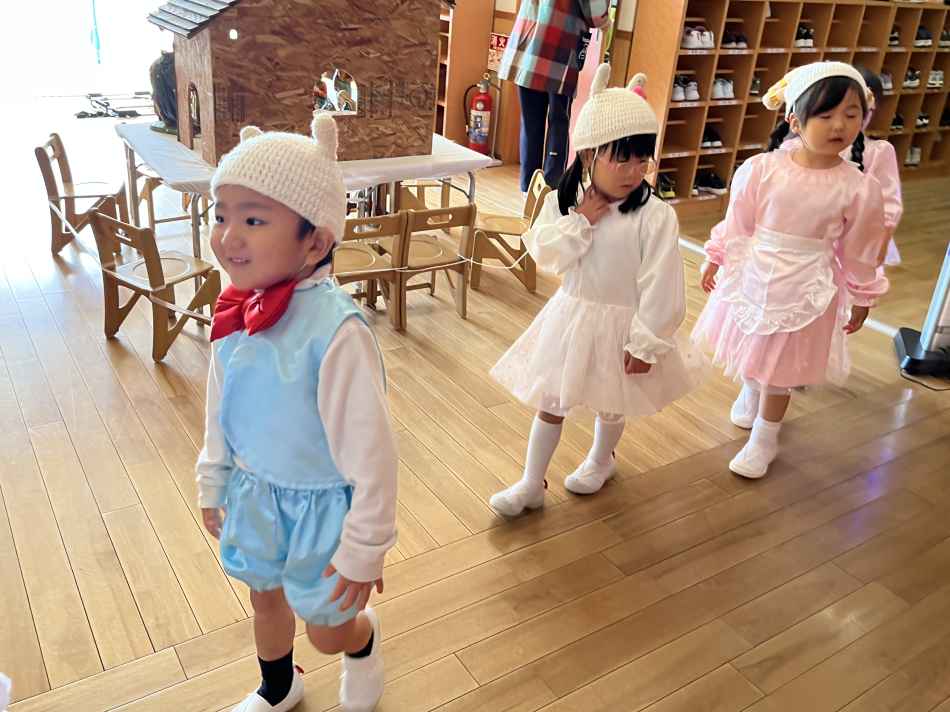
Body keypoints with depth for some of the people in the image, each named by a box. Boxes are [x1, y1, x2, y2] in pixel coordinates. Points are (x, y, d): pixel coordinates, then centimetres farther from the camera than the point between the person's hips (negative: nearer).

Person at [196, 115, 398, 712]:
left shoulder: (335, 330, -33)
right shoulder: (239, 312, -10)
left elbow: (371, 449, -26)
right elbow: (221, 410, 6)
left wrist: (365, 549, -16)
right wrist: (213, 486, 17)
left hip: (322, 505, -6)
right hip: (256, 494, 7)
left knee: (329, 628, 15)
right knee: (265, 597, 29)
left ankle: (363, 644, 54)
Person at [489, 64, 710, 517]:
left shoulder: (655, 216, -19)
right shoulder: (563, 202, -7)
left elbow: (660, 287, -16)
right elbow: (546, 256, -10)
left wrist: (647, 343, -15)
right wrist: (580, 222, -22)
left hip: (622, 325, -3)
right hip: (570, 318, 3)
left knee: (611, 405, 20)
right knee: (550, 402, 11)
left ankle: (601, 461, 50)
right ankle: (531, 484, 26)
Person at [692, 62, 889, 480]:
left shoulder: (860, 189, -14)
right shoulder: (761, 170, -14)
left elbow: (858, 251, -3)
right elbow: (737, 223, 0)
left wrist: (861, 297, 6)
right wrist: (715, 260, 8)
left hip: (806, 289, -2)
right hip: (752, 277, 2)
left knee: (780, 367, 10)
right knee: (751, 351, 22)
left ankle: (764, 440, 31)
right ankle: (751, 394, 55)